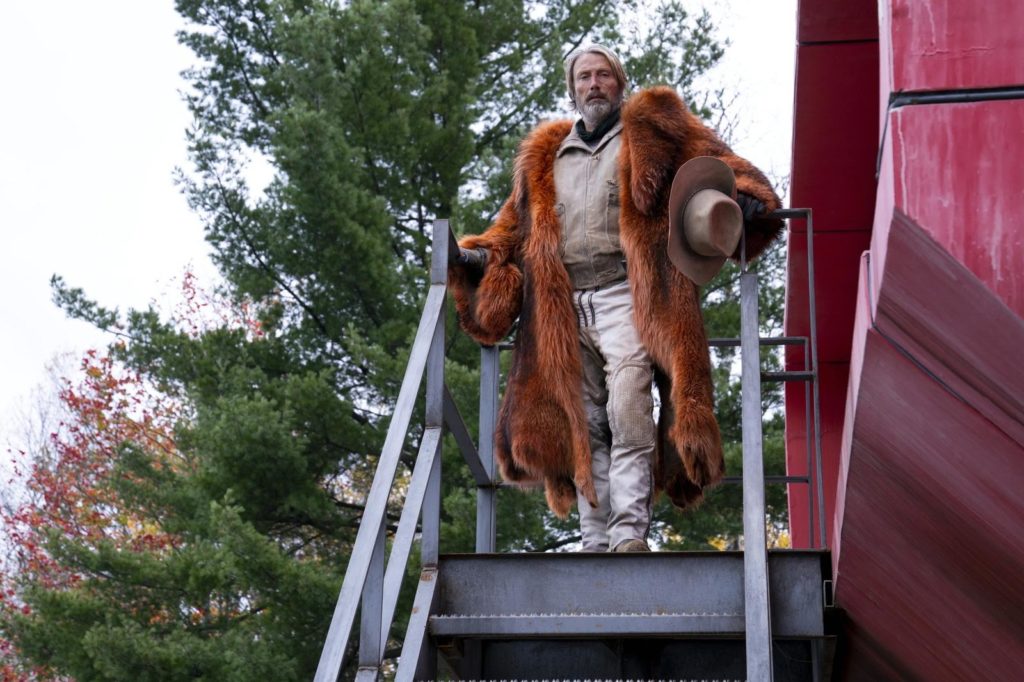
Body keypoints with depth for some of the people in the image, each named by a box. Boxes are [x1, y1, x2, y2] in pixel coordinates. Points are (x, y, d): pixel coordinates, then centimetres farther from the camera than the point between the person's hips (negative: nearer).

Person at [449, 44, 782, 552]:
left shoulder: (652, 126, 14)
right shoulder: (544, 157, 26)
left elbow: (711, 160, 3)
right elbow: (517, 224, 28)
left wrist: (741, 197, -17)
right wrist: (479, 254, 11)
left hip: (624, 297, -5)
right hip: (565, 308, 5)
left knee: (628, 414, -18)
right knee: (583, 427, 1)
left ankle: (630, 534, -20)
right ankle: (595, 543, 2)